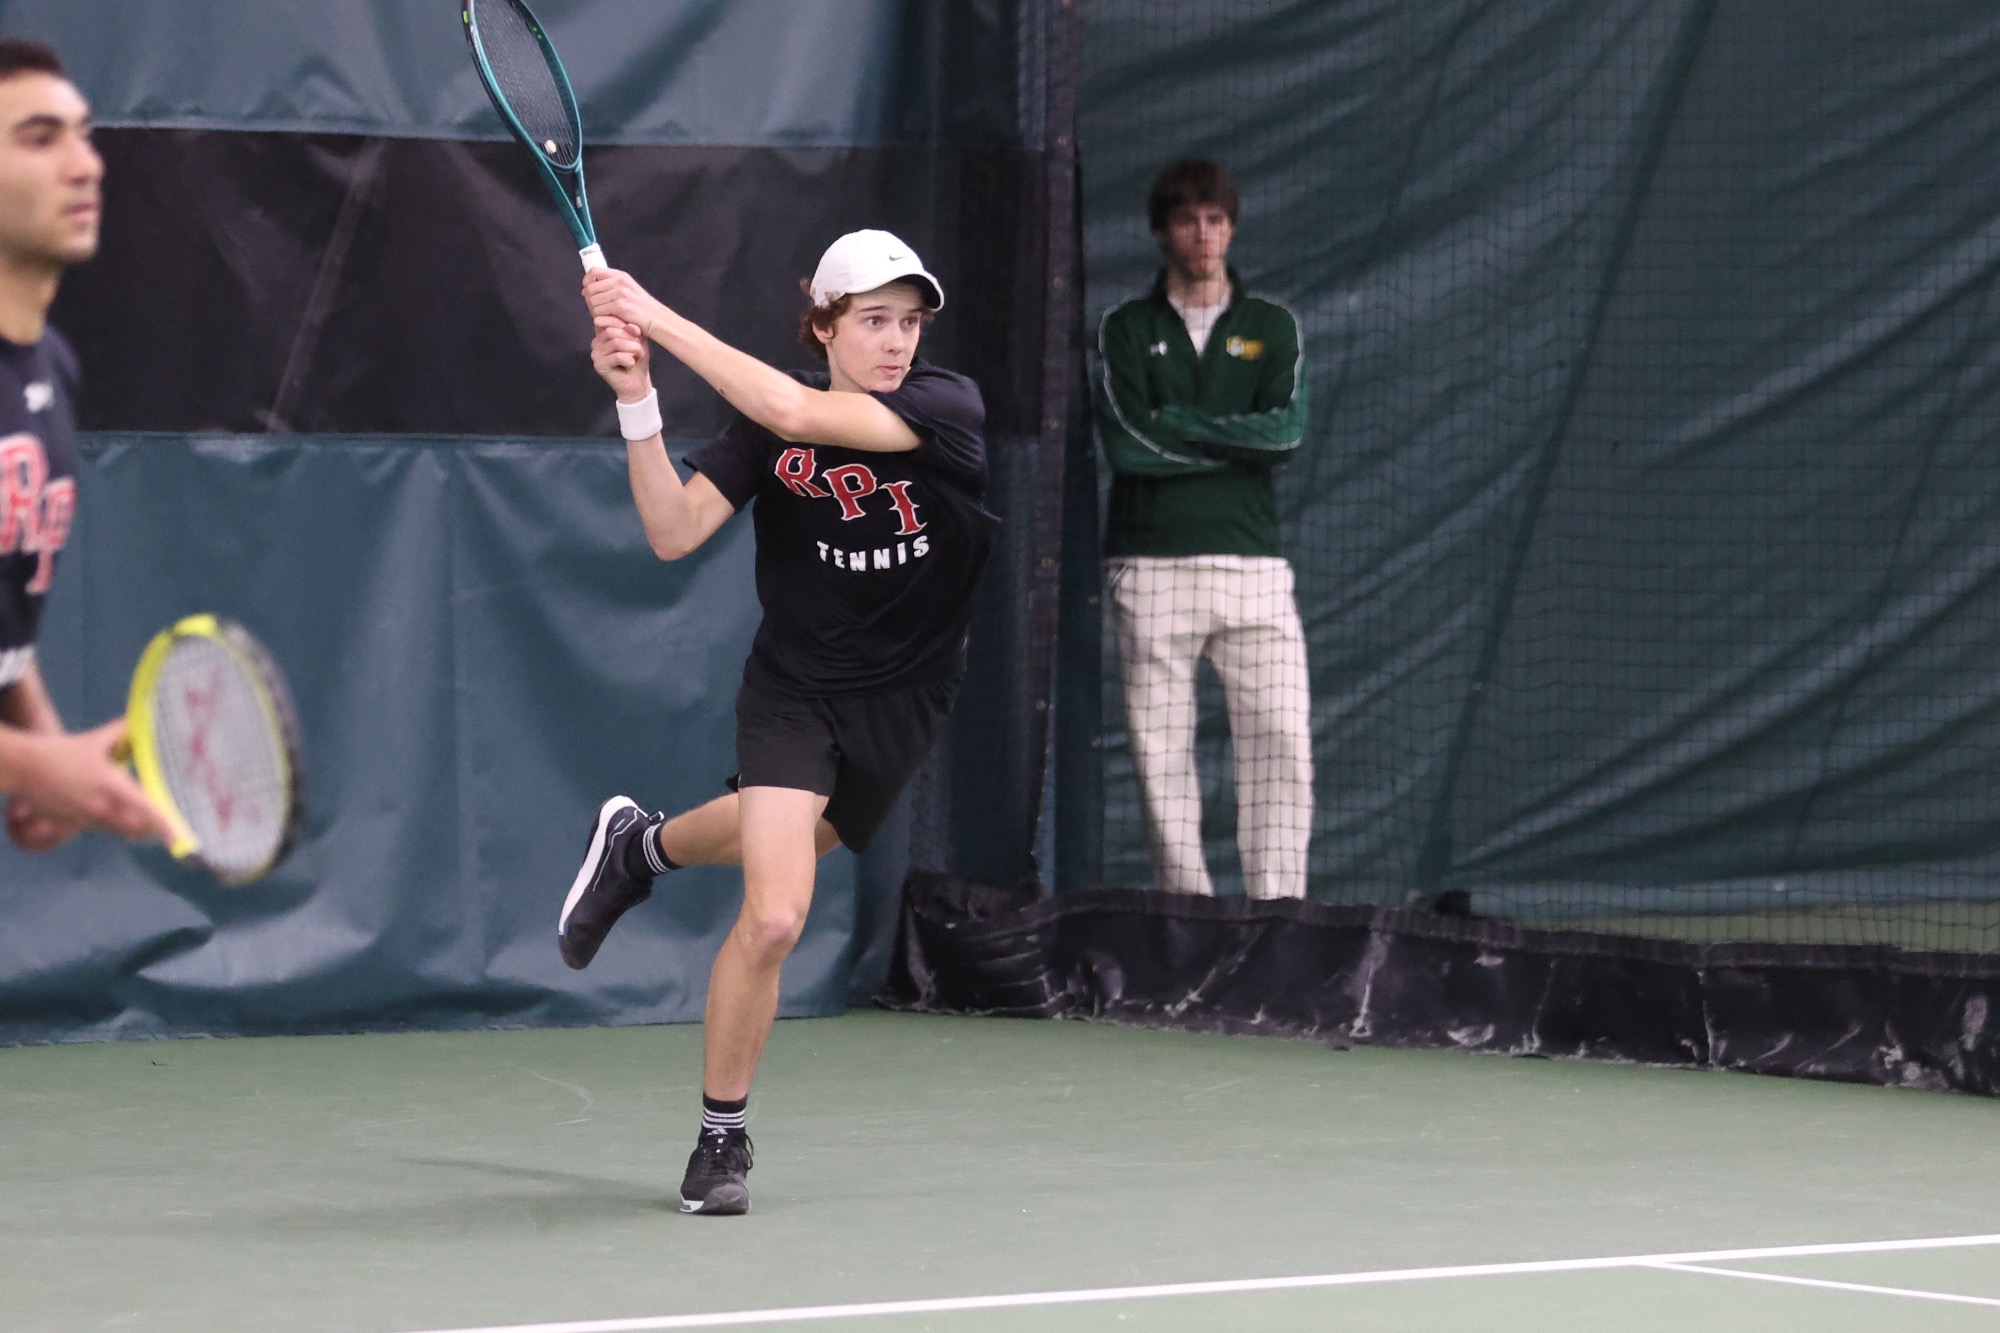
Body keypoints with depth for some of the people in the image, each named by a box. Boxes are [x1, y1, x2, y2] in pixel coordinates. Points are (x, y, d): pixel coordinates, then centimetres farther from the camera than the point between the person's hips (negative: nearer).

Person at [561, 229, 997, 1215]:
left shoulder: (950, 407, -19)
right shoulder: (765, 427, -11)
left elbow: (797, 412, -32)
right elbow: (675, 534, -18)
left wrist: (659, 318, -33)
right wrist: (636, 400, -28)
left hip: (903, 706, 2)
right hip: (794, 691, -2)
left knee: (780, 846, 24)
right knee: (773, 919, -16)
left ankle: (639, 845, 58)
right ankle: (721, 1138, 3)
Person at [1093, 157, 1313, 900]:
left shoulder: (1272, 328, 13)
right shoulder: (1125, 331, 10)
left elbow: (1286, 432, -3)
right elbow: (1128, 445, -6)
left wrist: (1178, 425, -7)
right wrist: (1238, 441, -4)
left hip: (1253, 565, 1)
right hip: (1151, 566, -1)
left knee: (1283, 739, -9)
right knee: (1160, 749, -2)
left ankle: (1278, 902, -8)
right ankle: (1185, 904, 4)